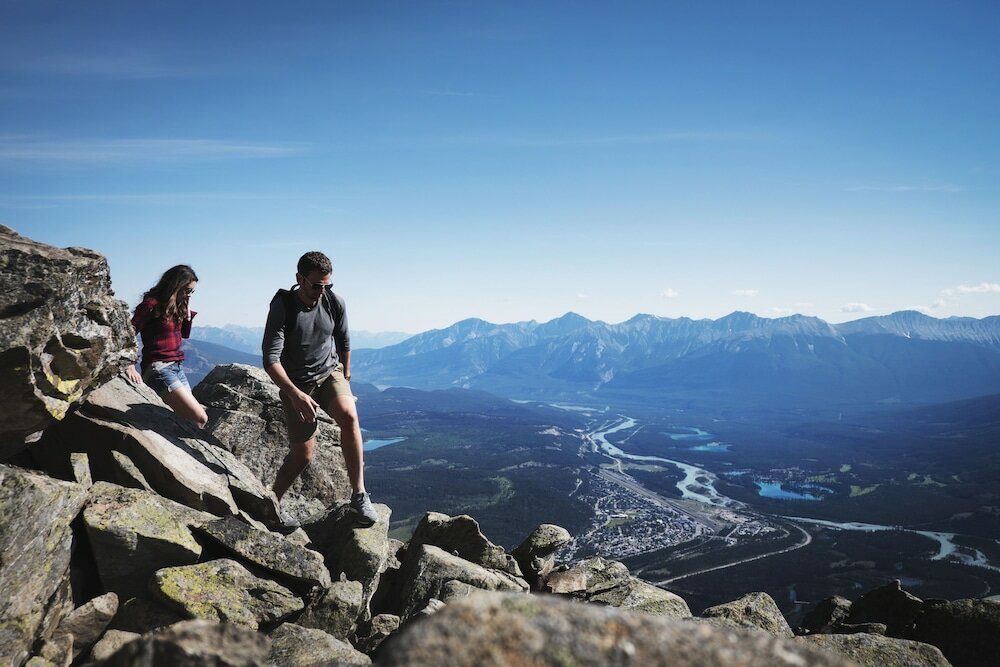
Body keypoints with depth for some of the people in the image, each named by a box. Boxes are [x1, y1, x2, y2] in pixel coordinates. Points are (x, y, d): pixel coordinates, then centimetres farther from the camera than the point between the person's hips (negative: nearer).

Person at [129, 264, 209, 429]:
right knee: (199, 418, -18)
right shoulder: (152, 304, -9)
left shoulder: (176, 306, 15)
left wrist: (187, 310, 10)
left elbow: (185, 334, 23)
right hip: (158, 368, -8)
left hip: (177, 368, 8)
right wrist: (130, 368, -23)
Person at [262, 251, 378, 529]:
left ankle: (359, 495, -25)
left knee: (349, 415, -29)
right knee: (302, 455, -7)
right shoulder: (282, 306, -19)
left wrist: (345, 380, 17)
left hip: (330, 373, 2)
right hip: (295, 383, -2)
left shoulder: (334, 303, -9)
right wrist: (295, 395, -35)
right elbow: (270, 359, -24)